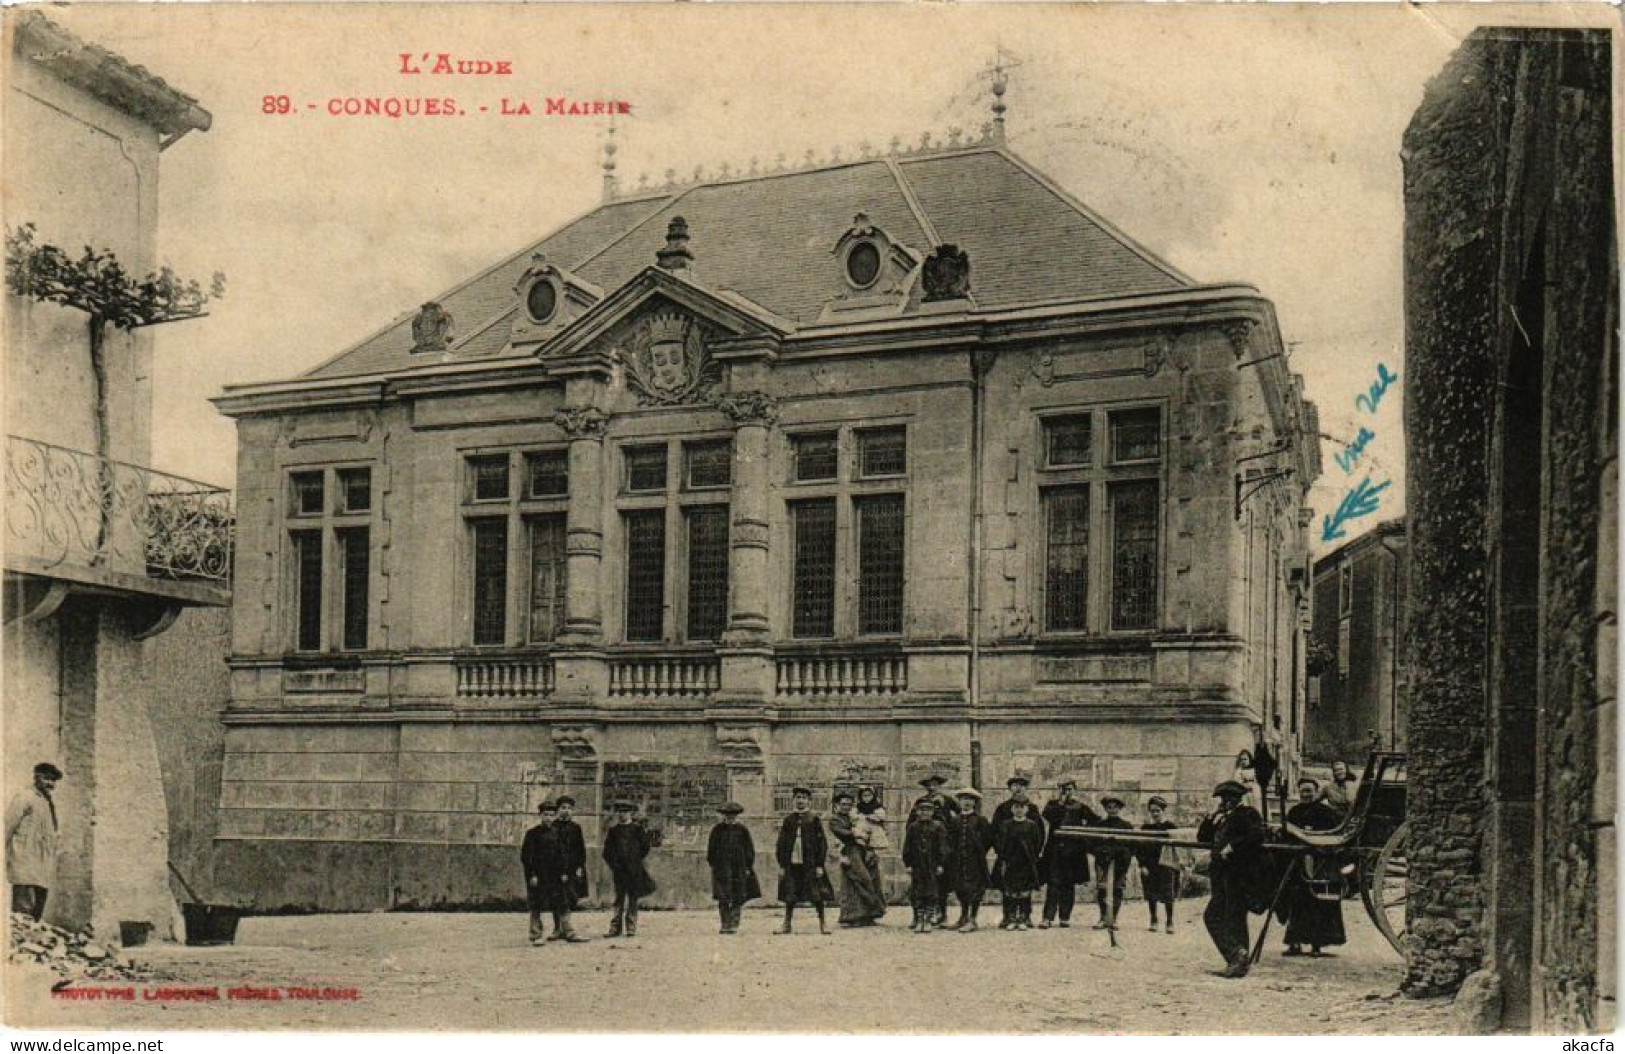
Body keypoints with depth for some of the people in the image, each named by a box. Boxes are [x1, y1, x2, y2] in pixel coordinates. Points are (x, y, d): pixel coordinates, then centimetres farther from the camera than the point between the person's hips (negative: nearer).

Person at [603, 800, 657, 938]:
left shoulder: (638, 829, 1)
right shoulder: (613, 830, 8)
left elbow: (646, 846, 6)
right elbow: (607, 850, 13)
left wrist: (637, 860, 4)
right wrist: (612, 865, 6)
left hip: (634, 870, -2)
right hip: (618, 869, 2)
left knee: (633, 899, 1)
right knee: (619, 898, 2)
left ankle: (631, 927, 4)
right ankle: (615, 927, 2)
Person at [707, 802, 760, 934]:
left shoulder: (743, 830, 4)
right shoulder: (717, 829, 3)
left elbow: (749, 849, 8)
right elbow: (711, 849, 8)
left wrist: (748, 867, 3)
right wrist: (713, 865, 3)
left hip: (739, 868, 1)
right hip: (722, 868, 0)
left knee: (738, 898, -1)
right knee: (723, 899, -3)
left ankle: (734, 924, 3)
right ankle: (725, 924, 2)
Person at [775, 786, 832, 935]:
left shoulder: (814, 820, 0)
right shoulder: (789, 820, 7)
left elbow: (822, 844, 0)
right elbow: (781, 844, 9)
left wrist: (819, 865, -6)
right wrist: (782, 865, 3)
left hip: (810, 864, -2)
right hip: (792, 863, 2)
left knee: (817, 895, -1)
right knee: (790, 896, 7)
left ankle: (823, 923, 10)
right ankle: (787, 924, 18)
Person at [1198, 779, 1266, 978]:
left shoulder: (1247, 813, -3)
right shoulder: (1223, 818, 22)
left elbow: (1257, 835, -21)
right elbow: (1201, 837, 22)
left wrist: (1233, 846, -19)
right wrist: (1211, 818, 8)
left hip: (1238, 871, -9)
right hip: (1222, 875, 9)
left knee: (1235, 916, -10)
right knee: (1211, 916, 5)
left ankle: (1239, 962, -10)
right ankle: (1236, 954, 3)